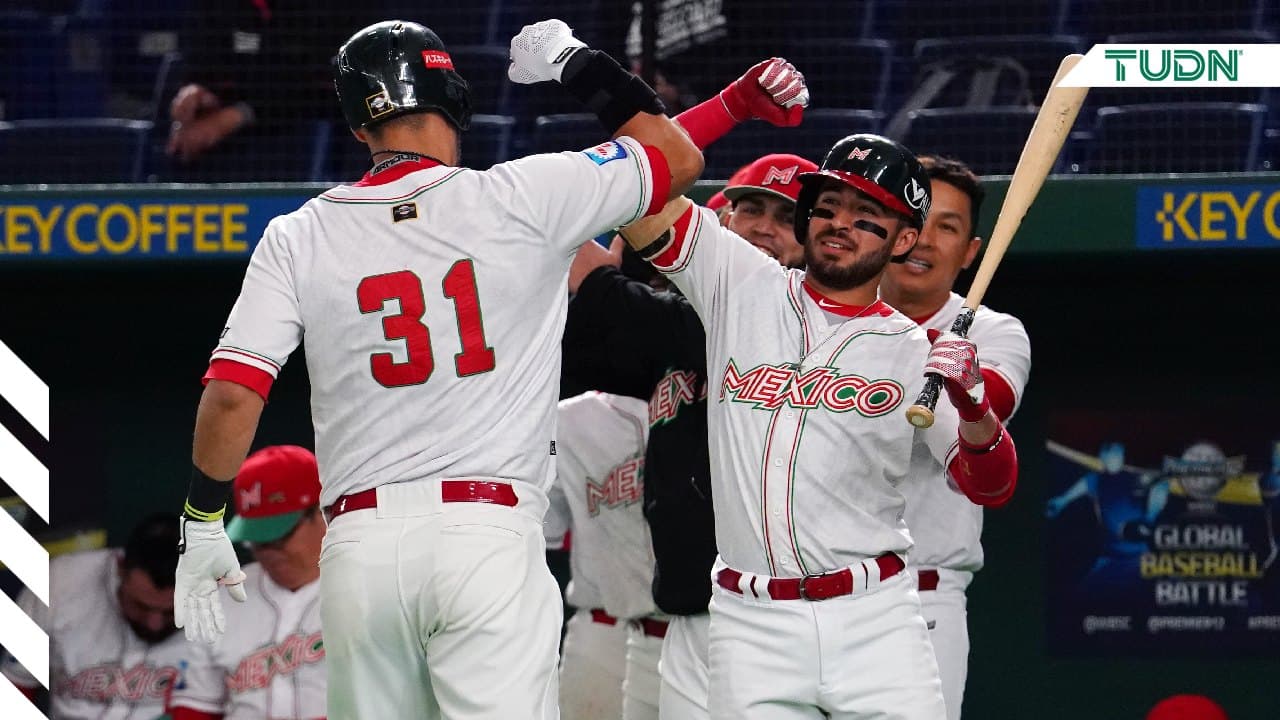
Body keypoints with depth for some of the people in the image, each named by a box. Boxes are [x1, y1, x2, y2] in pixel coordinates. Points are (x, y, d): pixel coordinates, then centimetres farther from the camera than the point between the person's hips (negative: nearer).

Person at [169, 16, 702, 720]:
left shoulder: (298, 238, 5)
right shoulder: (524, 199, 1)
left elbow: (232, 395, 0)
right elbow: (678, 157, 13)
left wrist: (201, 527, 12)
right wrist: (573, 62, 23)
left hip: (359, 548, 2)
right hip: (491, 532, -2)